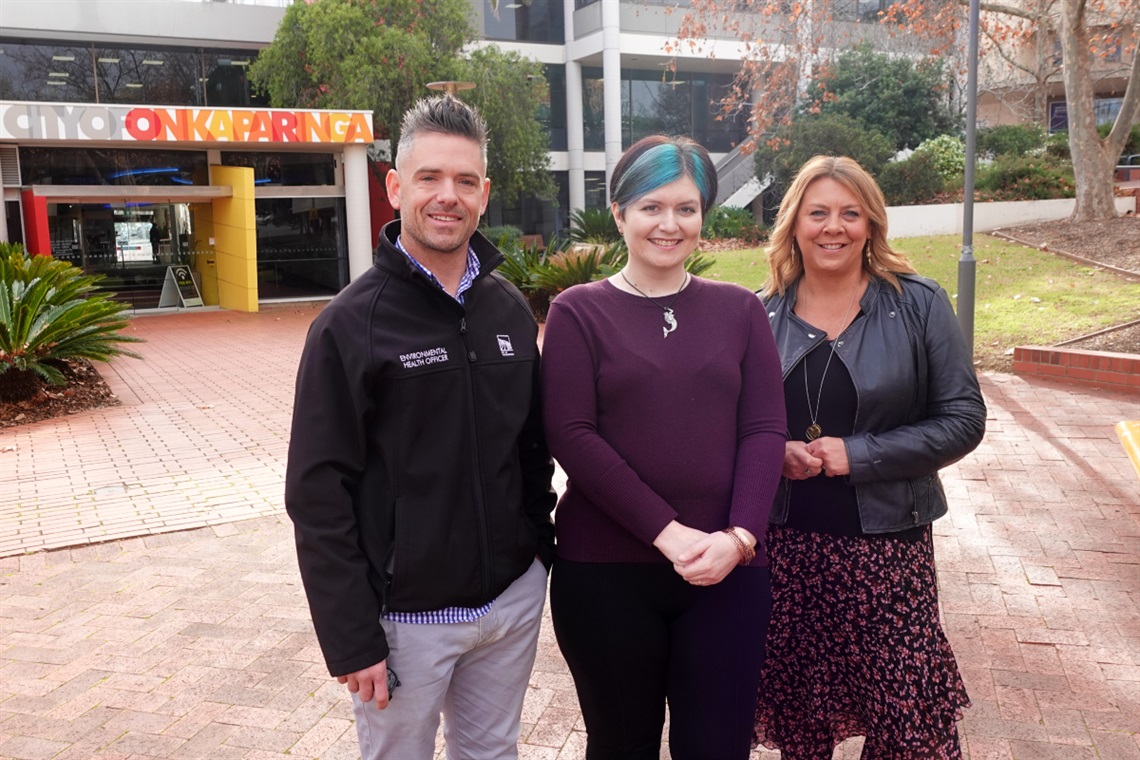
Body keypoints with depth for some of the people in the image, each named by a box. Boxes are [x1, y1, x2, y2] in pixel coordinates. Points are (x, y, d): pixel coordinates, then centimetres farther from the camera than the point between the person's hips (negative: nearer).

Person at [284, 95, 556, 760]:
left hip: (514, 599, 5)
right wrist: (351, 637, -14)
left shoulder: (510, 310, 3)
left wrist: (542, 547, 9)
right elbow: (319, 494, -13)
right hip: (405, 615, -4)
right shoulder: (351, 324, -12)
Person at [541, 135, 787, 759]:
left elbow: (765, 429, 2)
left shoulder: (739, 309, 7)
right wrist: (666, 532, -16)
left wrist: (739, 535, -13)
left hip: (727, 568, 2)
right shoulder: (578, 311, 0)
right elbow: (570, 435, -9)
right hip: (604, 570, -1)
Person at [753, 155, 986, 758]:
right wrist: (775, 453, -11)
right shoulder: (760, 314, 3)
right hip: (784, 543, 2)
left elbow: (963, 419, -4)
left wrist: (858, 455, -14)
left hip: (886, 541, -2)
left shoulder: (918, 305, -2)